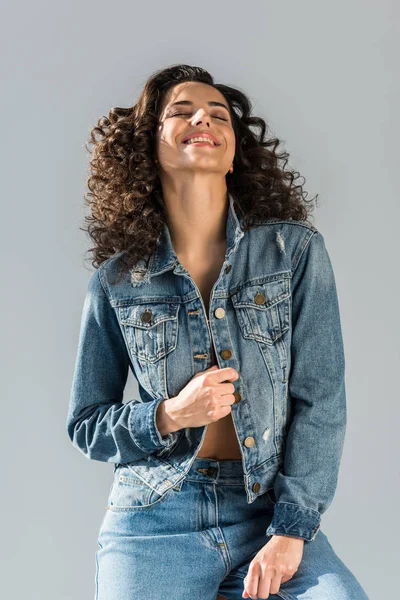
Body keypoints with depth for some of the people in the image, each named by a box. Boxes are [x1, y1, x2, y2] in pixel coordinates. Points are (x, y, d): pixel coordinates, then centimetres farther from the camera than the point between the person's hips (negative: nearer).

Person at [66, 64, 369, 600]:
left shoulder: (296, 250, -2)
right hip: (155, 521, 0)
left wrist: (291, 530, -11)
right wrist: (168, 416, -13)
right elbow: (84, 423, 6)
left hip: (270, 511, 1)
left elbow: (320, 400, -4)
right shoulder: (118, 278, 0)